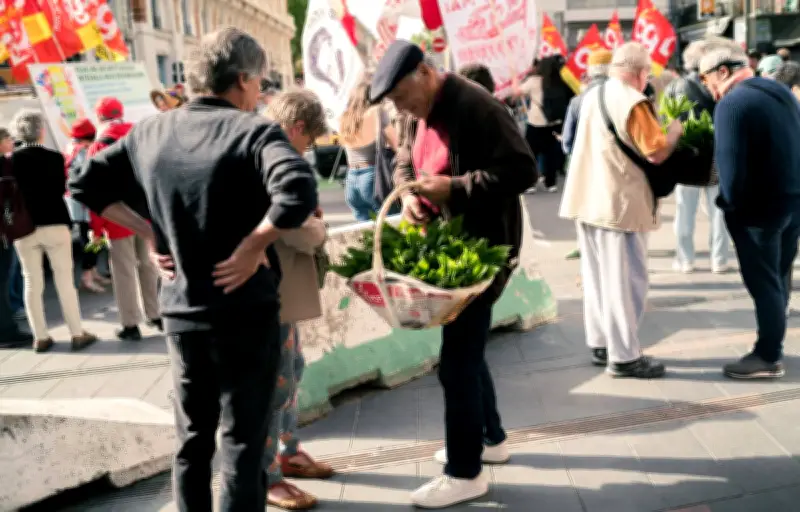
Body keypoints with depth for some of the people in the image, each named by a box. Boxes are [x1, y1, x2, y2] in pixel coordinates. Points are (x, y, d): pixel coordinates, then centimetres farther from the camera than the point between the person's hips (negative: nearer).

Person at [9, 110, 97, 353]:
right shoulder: (54, 157, -9)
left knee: (32, 284, 9)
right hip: (54, 224, -2)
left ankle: (40, 337, 12)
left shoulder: (9, 160, -3)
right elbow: (61, 189, -5)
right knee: (65, 281, 4)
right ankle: (78, 334, 5)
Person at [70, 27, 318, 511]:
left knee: (192, 438, 20)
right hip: (245, 311, -5)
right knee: (243, 442, 6)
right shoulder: (254, 130, -14)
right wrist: (253, 245, -20)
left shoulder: (150, 131, 3)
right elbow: (299, 194, -32)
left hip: (179, 312, 5)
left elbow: (87, 185, 10)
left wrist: (149, 233, 6)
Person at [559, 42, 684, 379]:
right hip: (619, 203, -9)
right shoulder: (633, 102, -15)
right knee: (624, 280, -2)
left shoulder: (592, 96, 12)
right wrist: (675, 129, 2)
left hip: (587, 199, 9)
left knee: (597, 276, 14)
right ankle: (624, 356, 3)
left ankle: (600, 344, 23)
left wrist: (652, 125, 21)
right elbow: (657, 152, -16)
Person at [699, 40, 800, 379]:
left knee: (763, 283, 1)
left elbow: (730, 162, -22)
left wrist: (731, 203, -9)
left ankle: (768, 357, 10)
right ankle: (772, 344, 29)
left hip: (760, 207, -9)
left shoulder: (732, 103, -17)